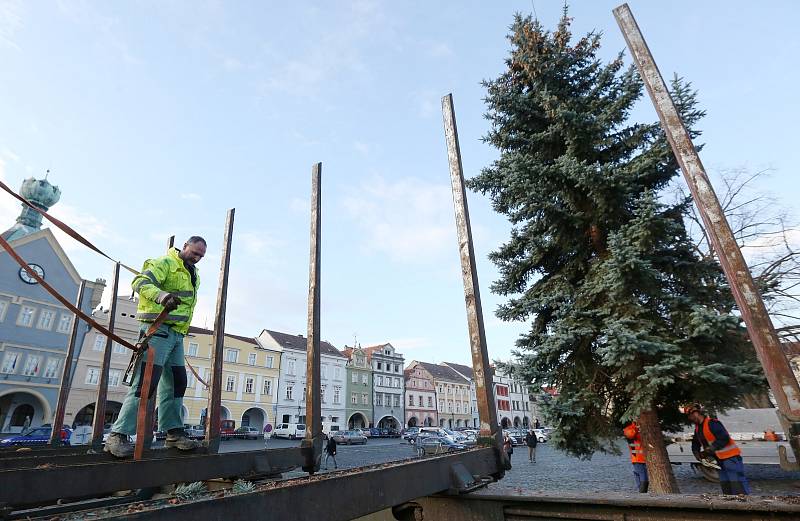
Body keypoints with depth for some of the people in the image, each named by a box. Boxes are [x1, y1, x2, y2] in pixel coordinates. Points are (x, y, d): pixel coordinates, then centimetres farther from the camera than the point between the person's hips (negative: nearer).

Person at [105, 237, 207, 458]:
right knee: (146, 382, -12)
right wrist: (162, 296, -41)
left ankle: (174, 432, 17)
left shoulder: (194, 275, 21)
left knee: (176, 382, 10)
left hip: (176, 334, 9)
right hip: (158, 329, -9)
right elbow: (140, 282, -22)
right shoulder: (165, 263, -7)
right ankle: (118, 435, -3)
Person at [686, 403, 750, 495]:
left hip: (731, 456, -9)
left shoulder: (712, 423, -18)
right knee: (724, 483, 13)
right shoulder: (697, 428, 11)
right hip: (719, 459, 9)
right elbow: (695, 444, 16)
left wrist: (710, 449, -26)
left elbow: (724, 439, -26)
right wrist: (697, 454, -1)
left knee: (737, 483, -9)